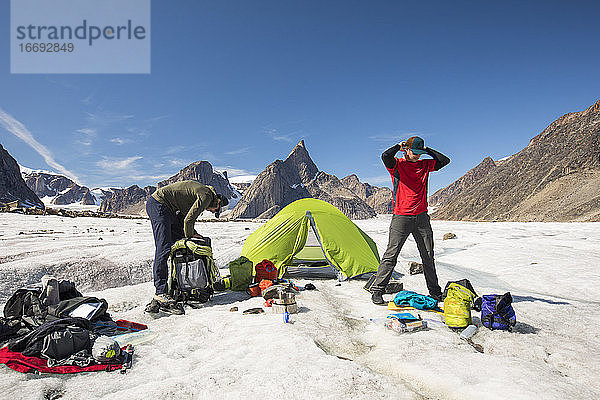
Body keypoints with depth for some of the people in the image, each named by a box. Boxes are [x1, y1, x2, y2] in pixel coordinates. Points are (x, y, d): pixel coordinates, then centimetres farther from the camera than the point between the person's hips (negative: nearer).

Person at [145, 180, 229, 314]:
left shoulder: (201, 190, 17)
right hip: (158, 204, -11)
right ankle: (161, 294, -21)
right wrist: (189, 235, 0)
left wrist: (192, 234, 12)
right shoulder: (206, 196, -13)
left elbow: (183, 216, 18)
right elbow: (188, 219, -17)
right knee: (164, 248, -18)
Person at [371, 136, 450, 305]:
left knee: (428, 256, 12)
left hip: (422, 217, 5)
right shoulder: (397, 165, -3)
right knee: (391, 254, -7)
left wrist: (427, 150, 6)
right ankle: (377, 290, 3)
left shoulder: (425, 165, 13)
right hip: (401, 217, -5)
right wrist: (399, 146, -6)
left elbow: (444, 160, 10)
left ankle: (434, 291, 27)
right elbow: (385, 156, -23)